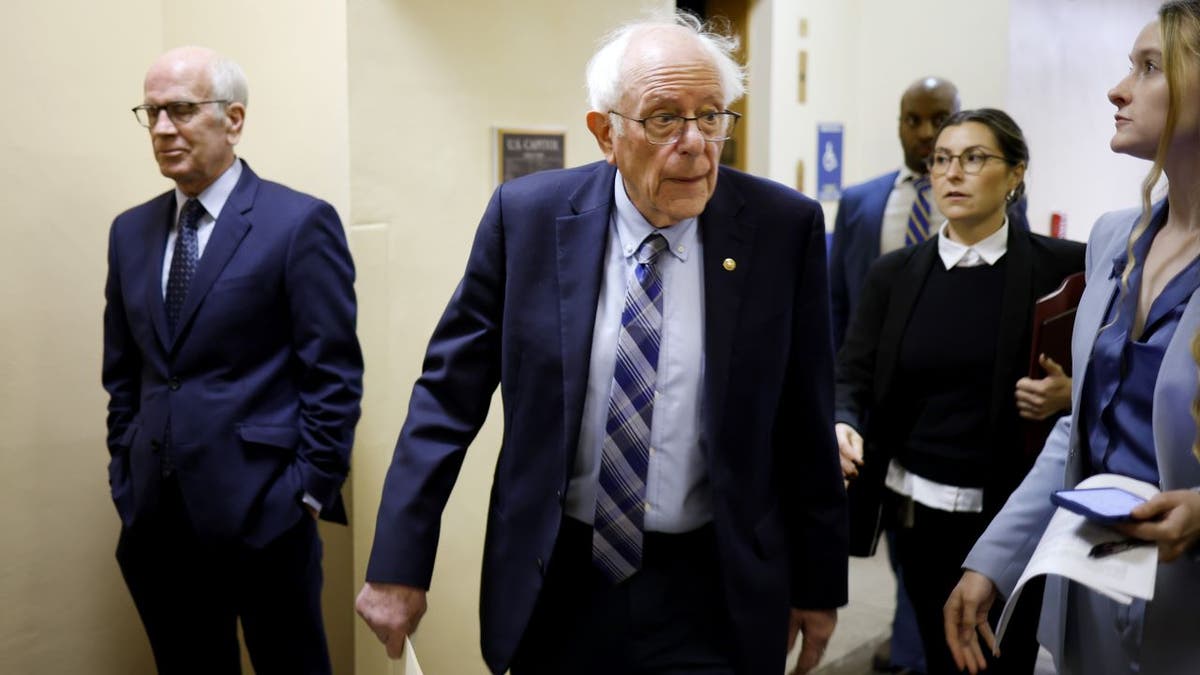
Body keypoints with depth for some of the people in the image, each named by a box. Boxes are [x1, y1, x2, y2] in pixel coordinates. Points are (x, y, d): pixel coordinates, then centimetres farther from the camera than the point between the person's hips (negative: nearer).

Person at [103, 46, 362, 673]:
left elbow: (334, 375, -9)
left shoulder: (300, 223, -8)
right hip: (157, 519, 5)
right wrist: (126, 481, 10)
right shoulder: (131, 231, 10)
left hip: (262, 511, -5)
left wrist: (311, 491, -11)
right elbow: (124, 376, 15)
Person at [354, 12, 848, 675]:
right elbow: (448, 394, -3)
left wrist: (819, 584, 5)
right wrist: (398, 564, -5)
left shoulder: (785, 227, -8)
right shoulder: (526, 215, -8)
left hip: (712, 594, -1)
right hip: (554, 581, 1)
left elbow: (805, 424, -1)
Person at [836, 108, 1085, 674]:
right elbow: (853, 376, 2)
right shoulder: (893, 274, 4)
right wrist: (843, 425, -18)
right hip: (918, 509, 3)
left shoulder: (1062, 267, -4)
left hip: (1015, 513, -2)